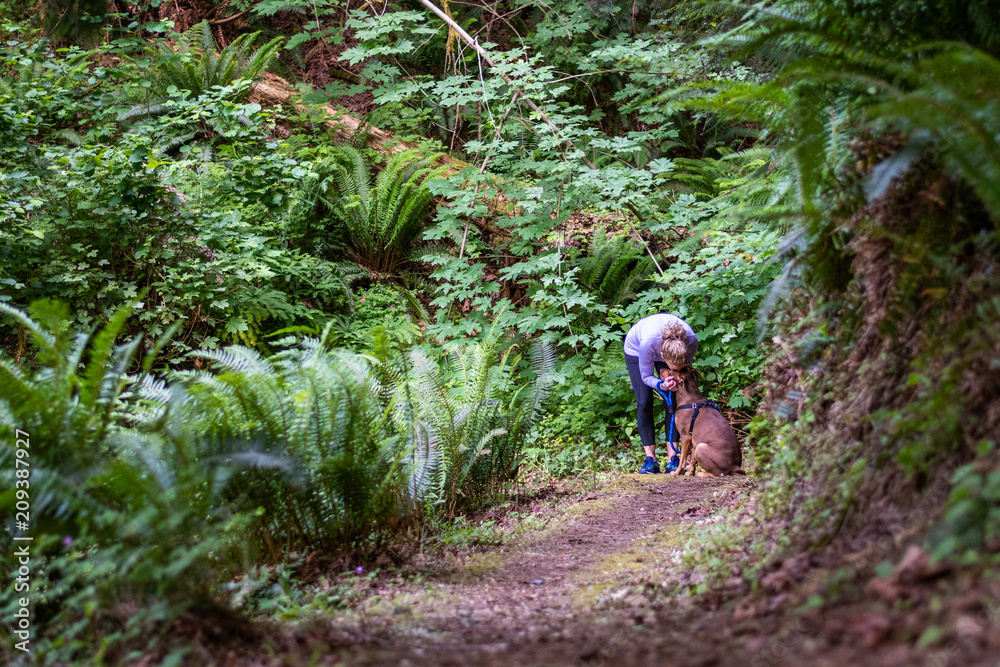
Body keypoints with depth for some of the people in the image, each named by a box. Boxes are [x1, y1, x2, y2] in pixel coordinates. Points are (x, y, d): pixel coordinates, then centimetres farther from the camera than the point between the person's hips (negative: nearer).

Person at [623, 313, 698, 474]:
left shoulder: (691, 341, -38)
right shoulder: (648, 342, -45)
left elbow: (686, 369, -14)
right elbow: (646, 377, -25)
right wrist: (662, 385, -45)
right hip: (635, 349, -2)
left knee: (673, 401, -11)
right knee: (644, 403, -12)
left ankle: (673, 459, -11)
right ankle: (651, 459, -8)